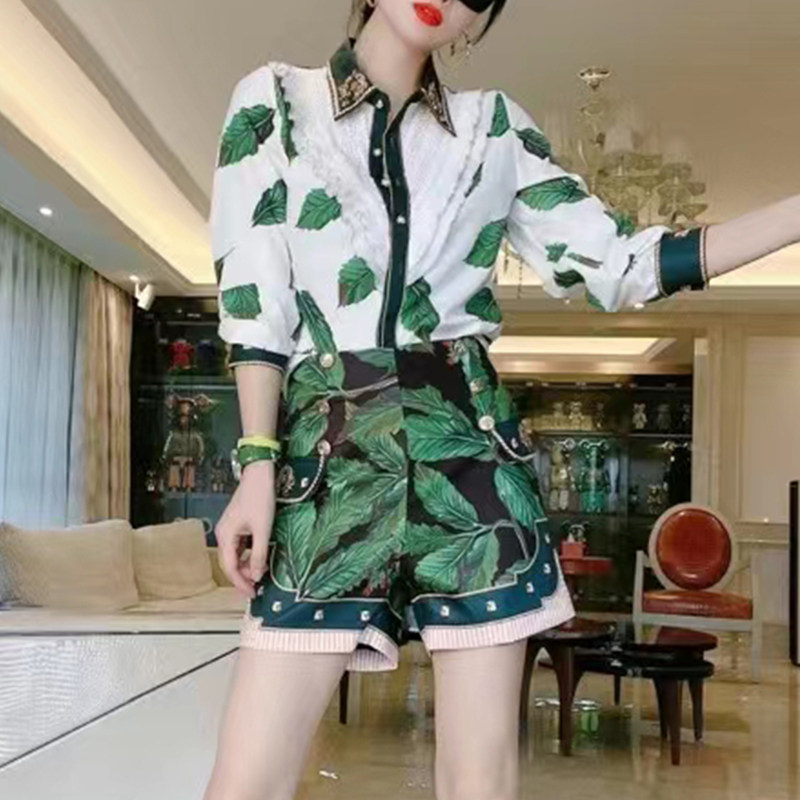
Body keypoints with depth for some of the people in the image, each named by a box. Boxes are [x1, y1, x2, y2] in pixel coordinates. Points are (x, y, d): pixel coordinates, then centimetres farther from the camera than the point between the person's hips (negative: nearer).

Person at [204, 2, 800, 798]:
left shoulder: (492, 124, 12)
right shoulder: (273, 101, 9)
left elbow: (618, 262, 10)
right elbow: (253, 301, 3)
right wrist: (257, 464, -7)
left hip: (468, 451, 2)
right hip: (330, 454, -1)